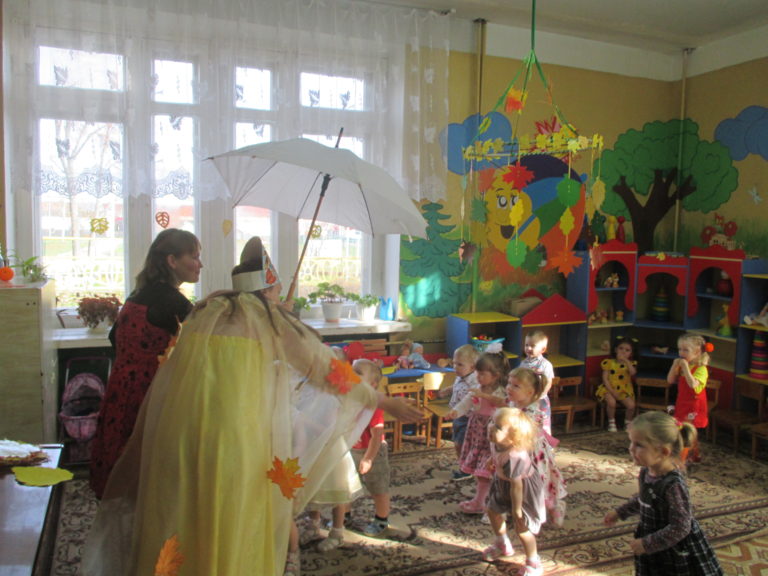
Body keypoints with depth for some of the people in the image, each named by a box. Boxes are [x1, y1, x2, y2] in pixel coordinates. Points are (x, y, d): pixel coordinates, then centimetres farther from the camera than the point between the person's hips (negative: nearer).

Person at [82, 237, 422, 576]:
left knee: (181, 517, 15)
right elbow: (324, 364, 9)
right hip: (238, 431, -4)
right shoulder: (269, 316, 6)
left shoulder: (203, 312, 18)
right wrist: (382, 400, 17)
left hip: (180, 422, 4)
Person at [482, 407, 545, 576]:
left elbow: (516, 486, -33)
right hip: (503, 485, 9)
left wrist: (517, 510, -23)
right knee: (493, 511, 23)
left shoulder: (514, 458, -43)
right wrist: (492, 461, 24)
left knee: (522, 527, 2)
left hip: (524, 491, -9)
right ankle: (502, 545, 51)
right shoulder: (496, 442, -21)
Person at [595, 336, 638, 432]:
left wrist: (626, 360, -22)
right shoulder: (609, 362, -3)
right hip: (609, 389, -2)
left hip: (624, 390, 2)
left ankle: (628, 423, 8)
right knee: (611, 402, -31)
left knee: (631, 405, -21)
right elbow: (605, 379, -6)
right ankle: (611, 422, -5)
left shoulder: (630, 364, 3)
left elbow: (633, 373, -21)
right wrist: (612, 391, -16)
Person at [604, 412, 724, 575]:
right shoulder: (647, 472, -7)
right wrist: (620, 512, 15)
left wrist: (647, 544, -23)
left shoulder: (673, 485, -31)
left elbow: (680, 527, -27)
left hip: (676, 553, -7)